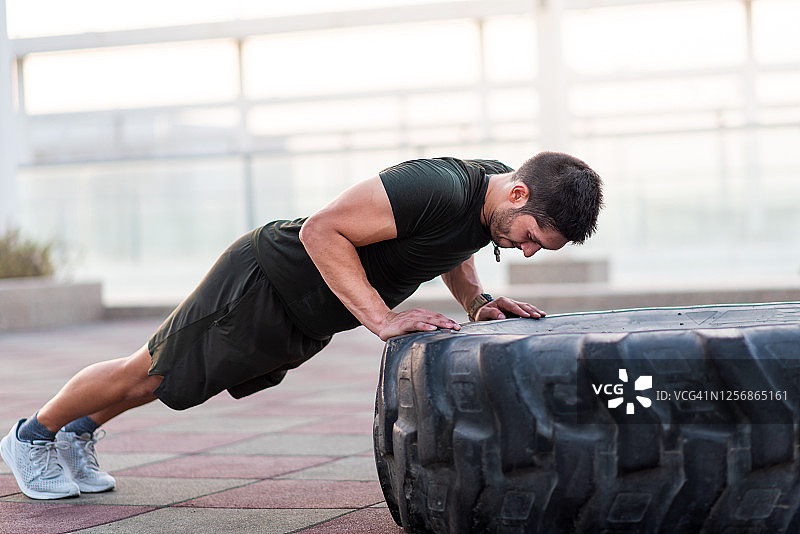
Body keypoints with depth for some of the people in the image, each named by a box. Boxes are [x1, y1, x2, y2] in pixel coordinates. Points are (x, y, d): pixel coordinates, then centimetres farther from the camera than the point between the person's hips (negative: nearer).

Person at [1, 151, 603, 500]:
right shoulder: (435, 187, -36)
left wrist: (478, 300, -3)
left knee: (174, 378, 26)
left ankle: (80, 433, 48)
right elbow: (323, 230, -35)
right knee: (148, 375, 10)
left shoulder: (498, 194, -8)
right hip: (263, 281, -8)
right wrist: (382, 317, -37)